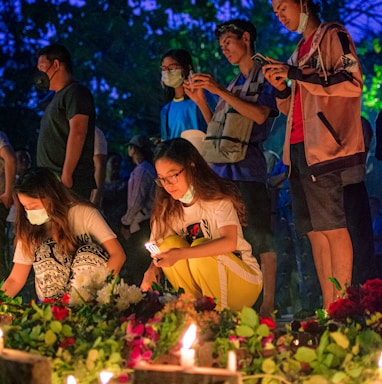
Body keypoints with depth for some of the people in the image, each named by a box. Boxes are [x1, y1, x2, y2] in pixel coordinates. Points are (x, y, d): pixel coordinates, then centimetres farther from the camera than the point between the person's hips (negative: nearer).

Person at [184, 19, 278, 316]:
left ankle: (268, 303, -10)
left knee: (258, 234, -10)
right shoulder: (233, 85, 22)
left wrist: (220, 91, -15)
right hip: (223, 168, 7)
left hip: (248, 166, -7)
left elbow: (260, 115, -14)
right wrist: (200, 100, 7)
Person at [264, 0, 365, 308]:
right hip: (297, 149, 8)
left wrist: (296, 74, -12)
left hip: (321, 145, -8)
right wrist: (281, 88, 5)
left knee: (332, 227, -12)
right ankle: (328, 309, 2)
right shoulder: (301, 50, 24)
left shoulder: (333, 36, 1)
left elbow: (352, 82, -13)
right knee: (315, 231, 3)